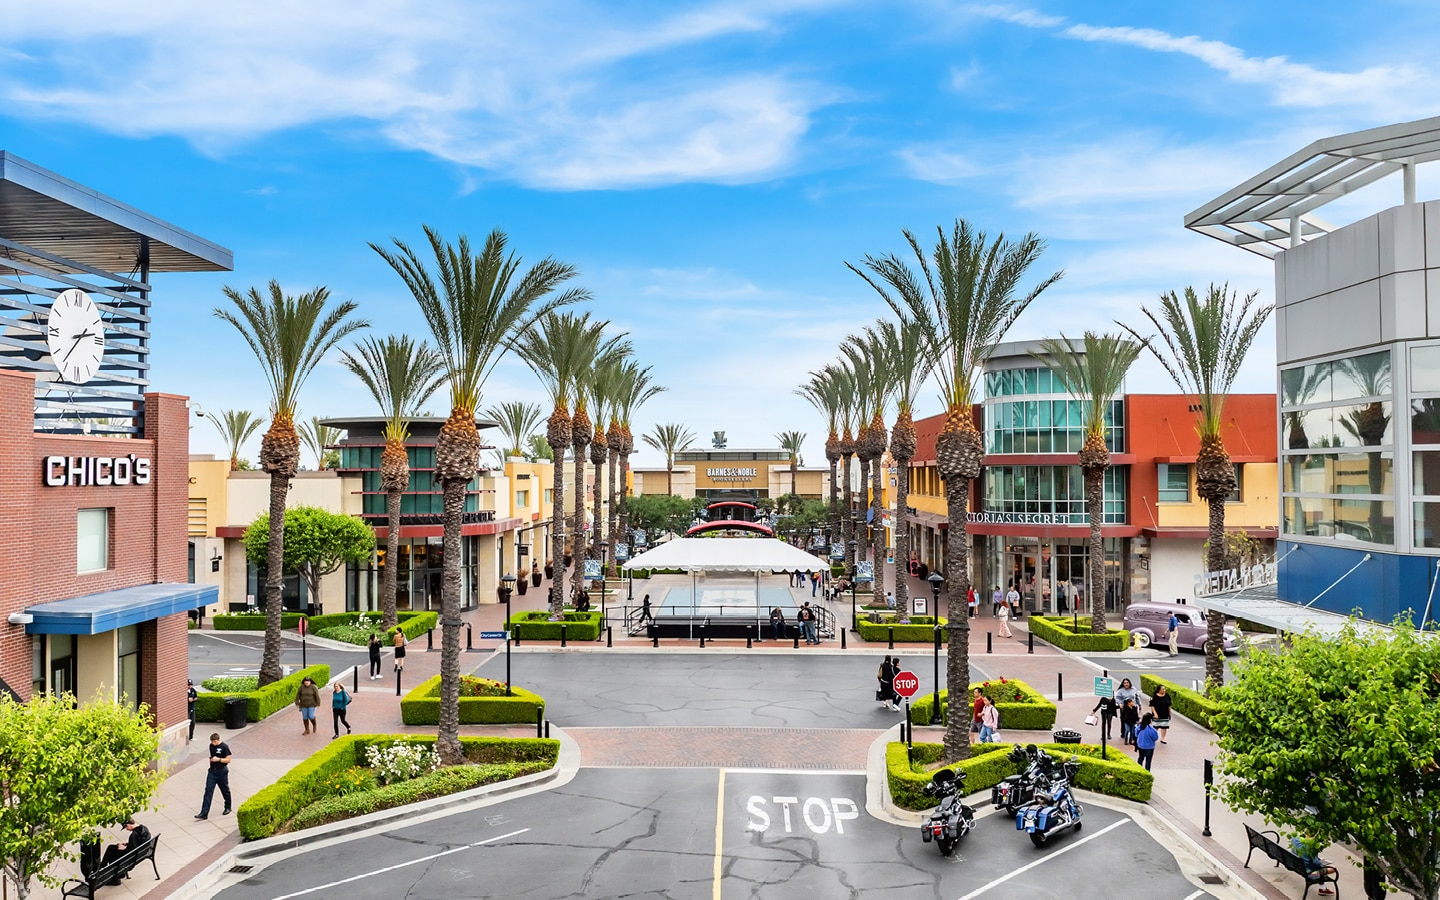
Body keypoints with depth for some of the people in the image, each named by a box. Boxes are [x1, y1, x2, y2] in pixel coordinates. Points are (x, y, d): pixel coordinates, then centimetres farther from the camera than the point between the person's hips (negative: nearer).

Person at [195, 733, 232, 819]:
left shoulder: (224, 747, -14)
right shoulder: (211, 746, 3)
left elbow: (228, 760, -15)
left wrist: (218, 759, -25)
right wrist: (211, 758, 3)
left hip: (222, 772, -5)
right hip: (212, 771, 5)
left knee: (225, 790, 11)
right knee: (208, 791, -5)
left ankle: (227, 808, 31)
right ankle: (204, 813, -7)